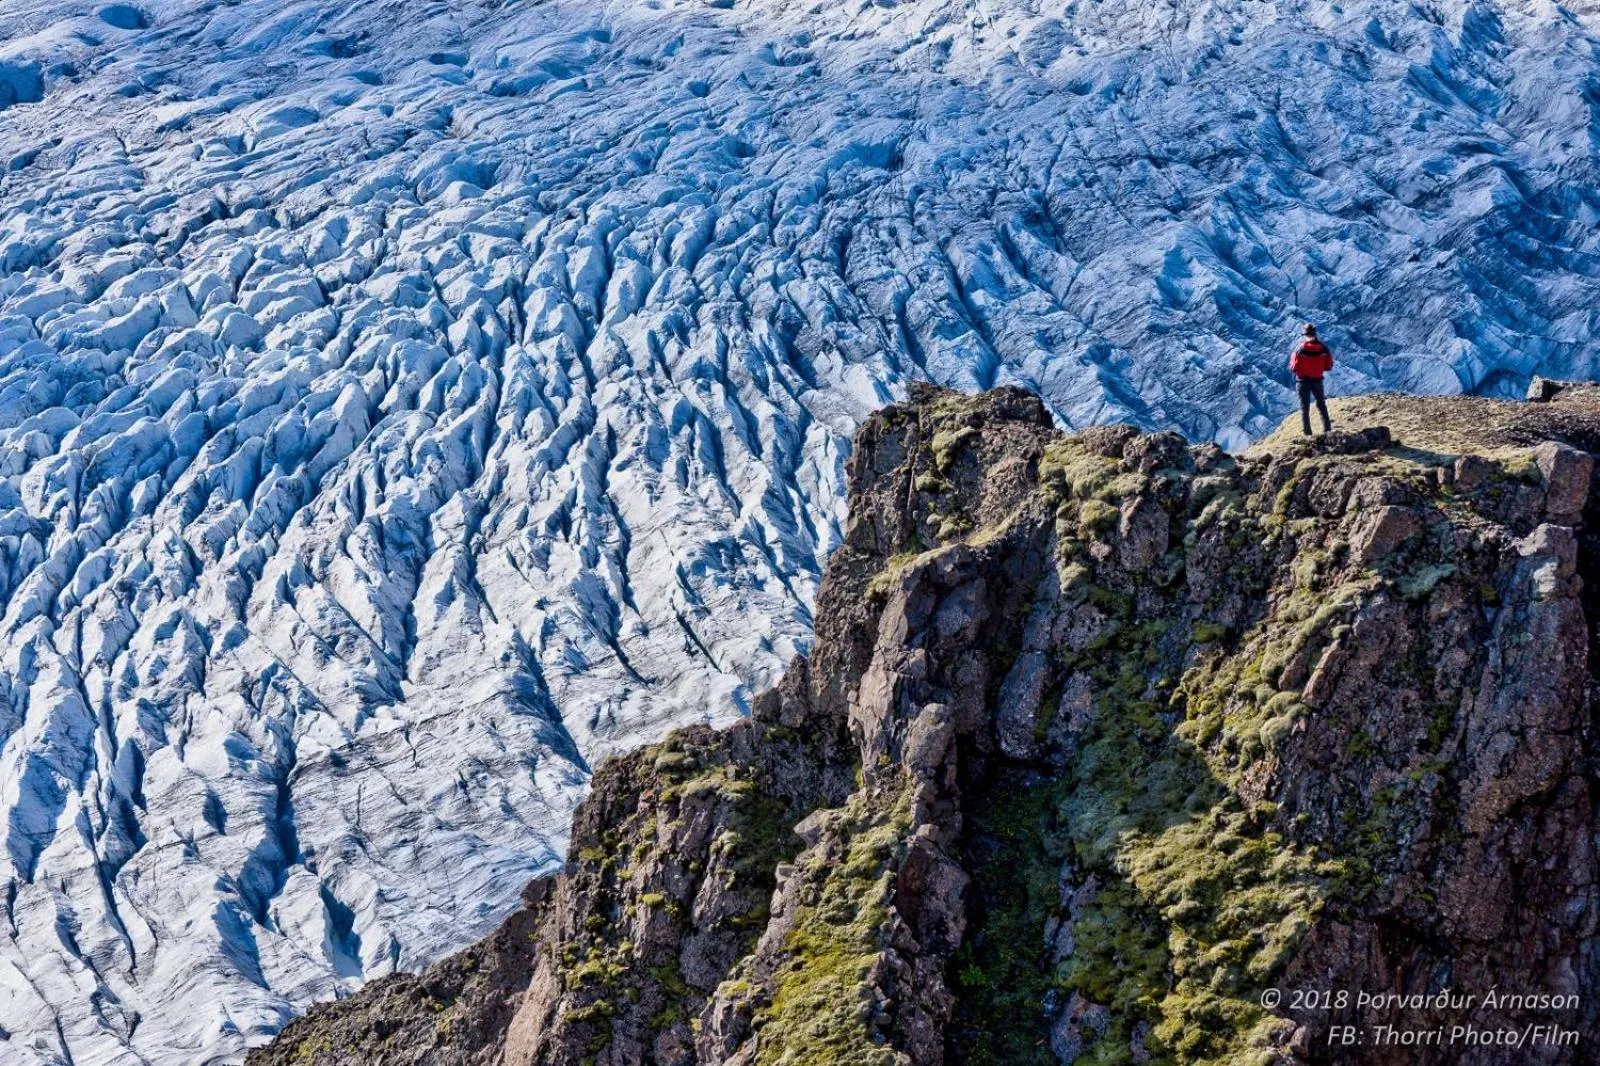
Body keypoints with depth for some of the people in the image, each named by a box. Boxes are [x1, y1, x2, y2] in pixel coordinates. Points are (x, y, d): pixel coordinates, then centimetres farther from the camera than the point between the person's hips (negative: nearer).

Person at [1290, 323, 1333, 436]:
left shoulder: (1300, 347, -16)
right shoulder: (1323, 348, -8)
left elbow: (1294, 367, -16)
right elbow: (1328, 366, -1)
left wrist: (1293, 369, 6)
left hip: (1303, 380, -2)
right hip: (1317, 380, 2)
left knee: (1304, 407, 8)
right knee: (1321, 404, 20)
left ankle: (1307, 432, 5)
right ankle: (1327, 428, 22)